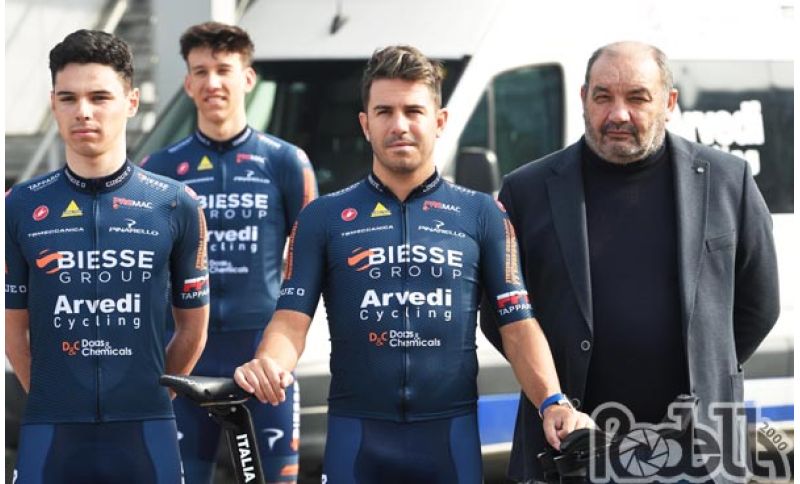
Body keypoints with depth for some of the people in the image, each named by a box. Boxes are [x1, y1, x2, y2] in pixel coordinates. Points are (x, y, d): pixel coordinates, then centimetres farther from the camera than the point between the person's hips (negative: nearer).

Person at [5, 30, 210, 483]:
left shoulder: (176, 205, 2)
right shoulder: (21, 207, 3)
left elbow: (193, 327, 10)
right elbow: (15, 328, 10)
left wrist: (146, 400, 11)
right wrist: (53, 401, 9)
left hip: (145, 434, 0)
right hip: (50, 434, 0)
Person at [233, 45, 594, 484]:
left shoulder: (482, 215, 7)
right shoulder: (323, 218, 7)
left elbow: (517, 323, 2)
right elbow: (292, 319, 0)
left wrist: (552, 403, -13)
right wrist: (266, 365, -23)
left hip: (451, 435, 0)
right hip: (357, 434, 0)